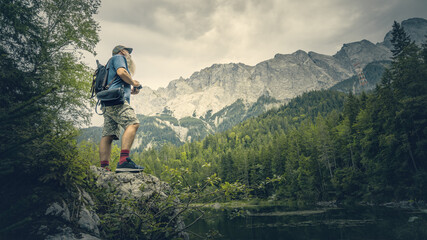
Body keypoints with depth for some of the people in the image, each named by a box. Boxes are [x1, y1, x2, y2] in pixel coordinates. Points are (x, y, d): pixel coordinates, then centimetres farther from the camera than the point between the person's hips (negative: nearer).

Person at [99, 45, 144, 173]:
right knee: (133, 123, -25)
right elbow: (121, 72, -9)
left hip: (108, 103, 10)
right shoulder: (118, 57, 12)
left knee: (108, 135, -1)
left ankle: (104, 168, -8)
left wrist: (130, 91, 26)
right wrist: (133, 82, 4)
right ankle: (124, 161, -38)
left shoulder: (111, 64, 39)